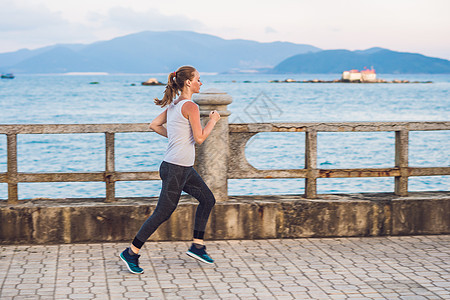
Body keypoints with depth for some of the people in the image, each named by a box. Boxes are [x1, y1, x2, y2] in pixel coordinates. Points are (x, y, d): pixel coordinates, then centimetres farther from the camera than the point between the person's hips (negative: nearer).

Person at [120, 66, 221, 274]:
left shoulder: (173, 105, 11)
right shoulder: (190, 107, -16)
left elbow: (155, 125, 17)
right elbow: (199, 138, -18)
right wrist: (213, 120, -5)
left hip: (185, 169, 10)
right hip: (176, 169, -10)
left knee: (208, 199, 16)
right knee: (163, 213, -3)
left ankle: (197, 246, 20)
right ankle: (131, 253, 5)